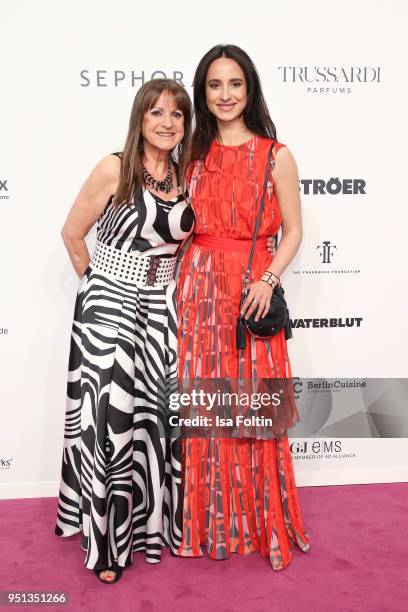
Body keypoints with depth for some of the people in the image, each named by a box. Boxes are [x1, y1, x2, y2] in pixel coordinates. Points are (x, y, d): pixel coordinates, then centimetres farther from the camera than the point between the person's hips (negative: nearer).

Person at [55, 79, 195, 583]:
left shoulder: (184, 177, 7)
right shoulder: (114, 169, -8)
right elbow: (72, 232, -1)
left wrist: (170, 279, 10)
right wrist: (97, 282, 5)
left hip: (161, 310, 5)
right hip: (109, 308, -4)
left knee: (160, 416, 8)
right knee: (111, 419, -1)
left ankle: (152, 520, 30)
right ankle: (107, 538, 19)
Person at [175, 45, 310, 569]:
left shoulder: (275, 155, 2)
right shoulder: (194, 153, 11)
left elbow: (293, 230, 1)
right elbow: (184, 226, 14)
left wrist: (268, 280, -13)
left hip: (251, 291, -2)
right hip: (197, 289, 3)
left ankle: (259, 521, 25)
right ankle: (208, 522, 27)